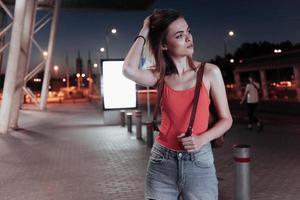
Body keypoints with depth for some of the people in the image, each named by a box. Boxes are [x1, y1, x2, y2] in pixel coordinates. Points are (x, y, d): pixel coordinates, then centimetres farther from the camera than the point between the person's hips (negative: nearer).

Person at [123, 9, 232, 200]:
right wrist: (144, 33, -9)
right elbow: (129, 70, -22)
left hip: (199, 162, -1)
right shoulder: (160, 76, -1)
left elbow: (226, 119, 1)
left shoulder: (209, 72, -4)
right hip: (162, 162, 1)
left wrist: (202, 139, -16)